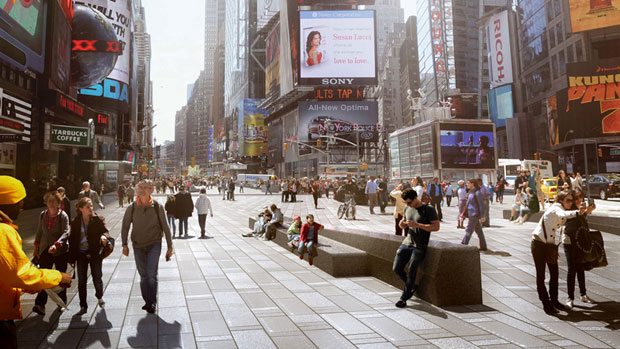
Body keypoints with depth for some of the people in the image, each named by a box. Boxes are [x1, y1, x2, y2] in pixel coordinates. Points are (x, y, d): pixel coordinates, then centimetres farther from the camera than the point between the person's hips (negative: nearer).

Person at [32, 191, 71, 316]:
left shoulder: (63, 216, -9)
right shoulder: (43, 215, 5)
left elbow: (65, 232, -20)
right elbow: (39, 232, 15)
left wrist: (56, 244, -34)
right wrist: (36, 248, 16)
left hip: (60, 251, -3)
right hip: (45, 250, 3)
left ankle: (62, 302, 22)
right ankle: (40, 304, -5)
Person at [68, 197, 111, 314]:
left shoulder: (98, 220, -5)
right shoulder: (75, 222, -1)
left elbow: (105, 231, -5)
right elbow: (72, 240, 1)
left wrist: (104, 236, -32)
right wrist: (71, 258, -1)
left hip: (95, 253, -1)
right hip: (81, 254, 1)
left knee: (97, 278, 3)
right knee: (81, 281, 6)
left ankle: (99, 297, 34)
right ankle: (83, 306, 19)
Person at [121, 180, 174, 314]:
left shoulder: (157, 207, -5)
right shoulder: (132, 208, -2)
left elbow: (165, 227, 1)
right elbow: (125, 227, 8)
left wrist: (170, 246, 1)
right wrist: (125, 244, 0)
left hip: (154, 244, -2)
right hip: (138, 245, 2)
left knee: (151, 273, -13)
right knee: (143, 275, 8)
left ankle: (152, 302, -1)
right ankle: (148, 301, 23)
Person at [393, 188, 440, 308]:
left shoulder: (428, 209, -8)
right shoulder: (407, 208, 11)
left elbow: (436, 226, -14)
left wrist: (417, 225, -23)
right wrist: (402, 224, -5)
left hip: (419, 246, -6)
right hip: (407, 242, 6)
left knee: (411, 271, -8)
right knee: (397, 268, 2)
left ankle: (404, 298, 6)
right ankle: (412, 286, 27)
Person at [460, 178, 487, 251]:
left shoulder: (477, 193, -14)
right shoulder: (471, 192, 13)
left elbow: (481, 205, -16)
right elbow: (469, 203, 20)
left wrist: (482, 216, -18)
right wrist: (465, 212, 18)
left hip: (474, 214, -9)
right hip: (471, 214, 9)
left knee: (469, 230, -7)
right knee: (478, 230, 13)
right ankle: (483, 246, 20)